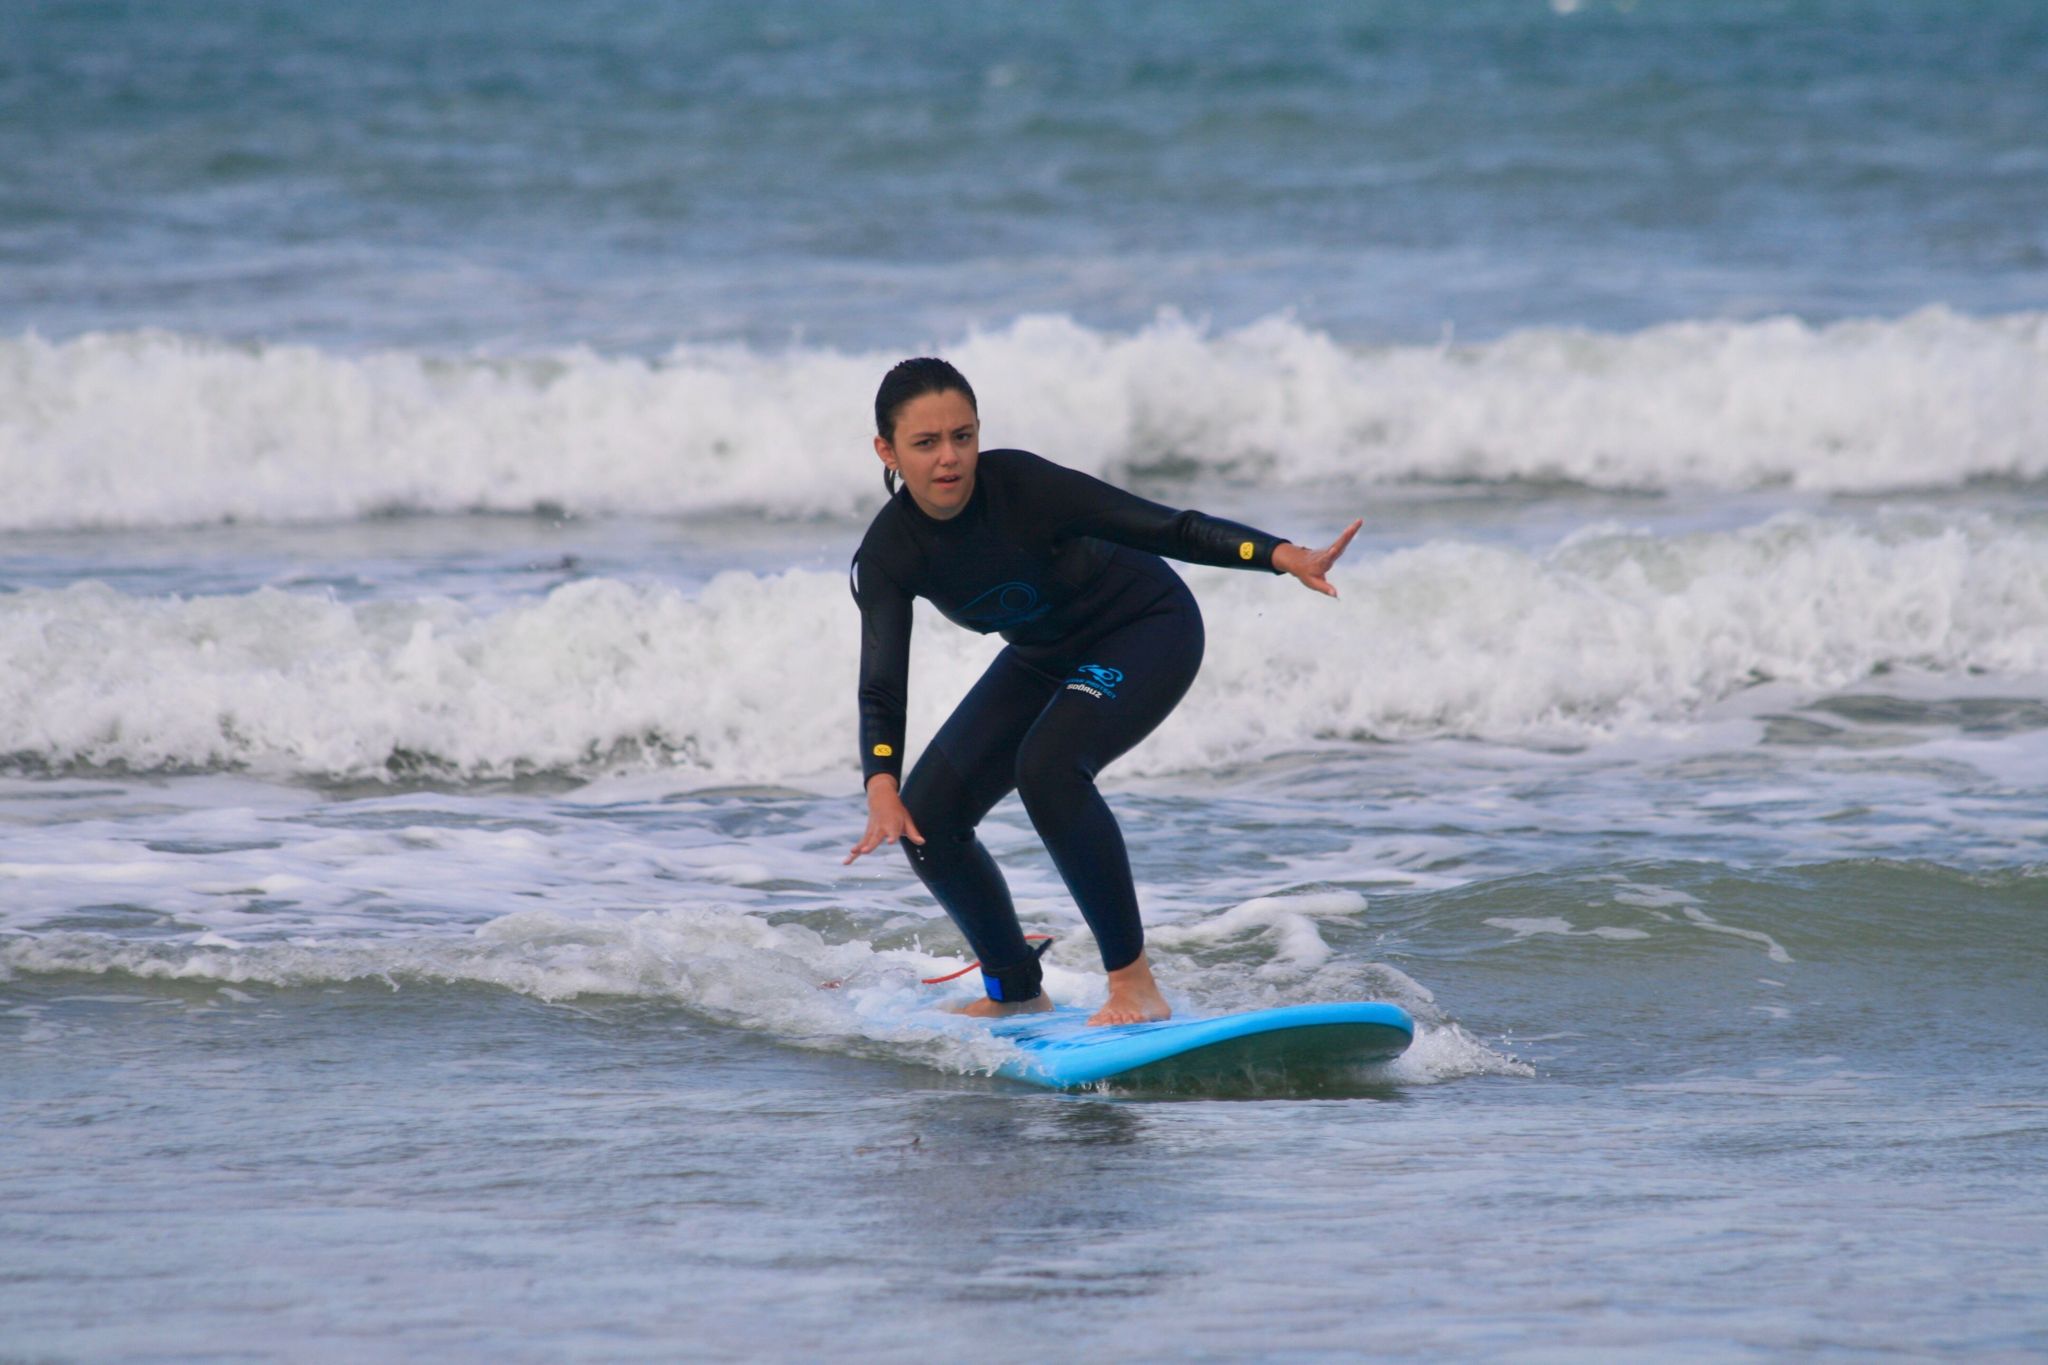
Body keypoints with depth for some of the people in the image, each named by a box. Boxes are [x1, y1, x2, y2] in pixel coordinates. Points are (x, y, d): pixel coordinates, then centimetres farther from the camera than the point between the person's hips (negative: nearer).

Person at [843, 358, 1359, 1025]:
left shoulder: (1020, 485, -30)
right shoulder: (886, 557, -17)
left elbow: (1165, 529, -31)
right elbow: (882, 687, -22)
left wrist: (1282, 555, -44)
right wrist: (882, 789, -40)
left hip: (1148, 631, -6)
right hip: (1045, 658, 6)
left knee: (1047, 765, -32)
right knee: (926, 815, -3)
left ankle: (1135, 986, -26)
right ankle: (1015, 994, 18)